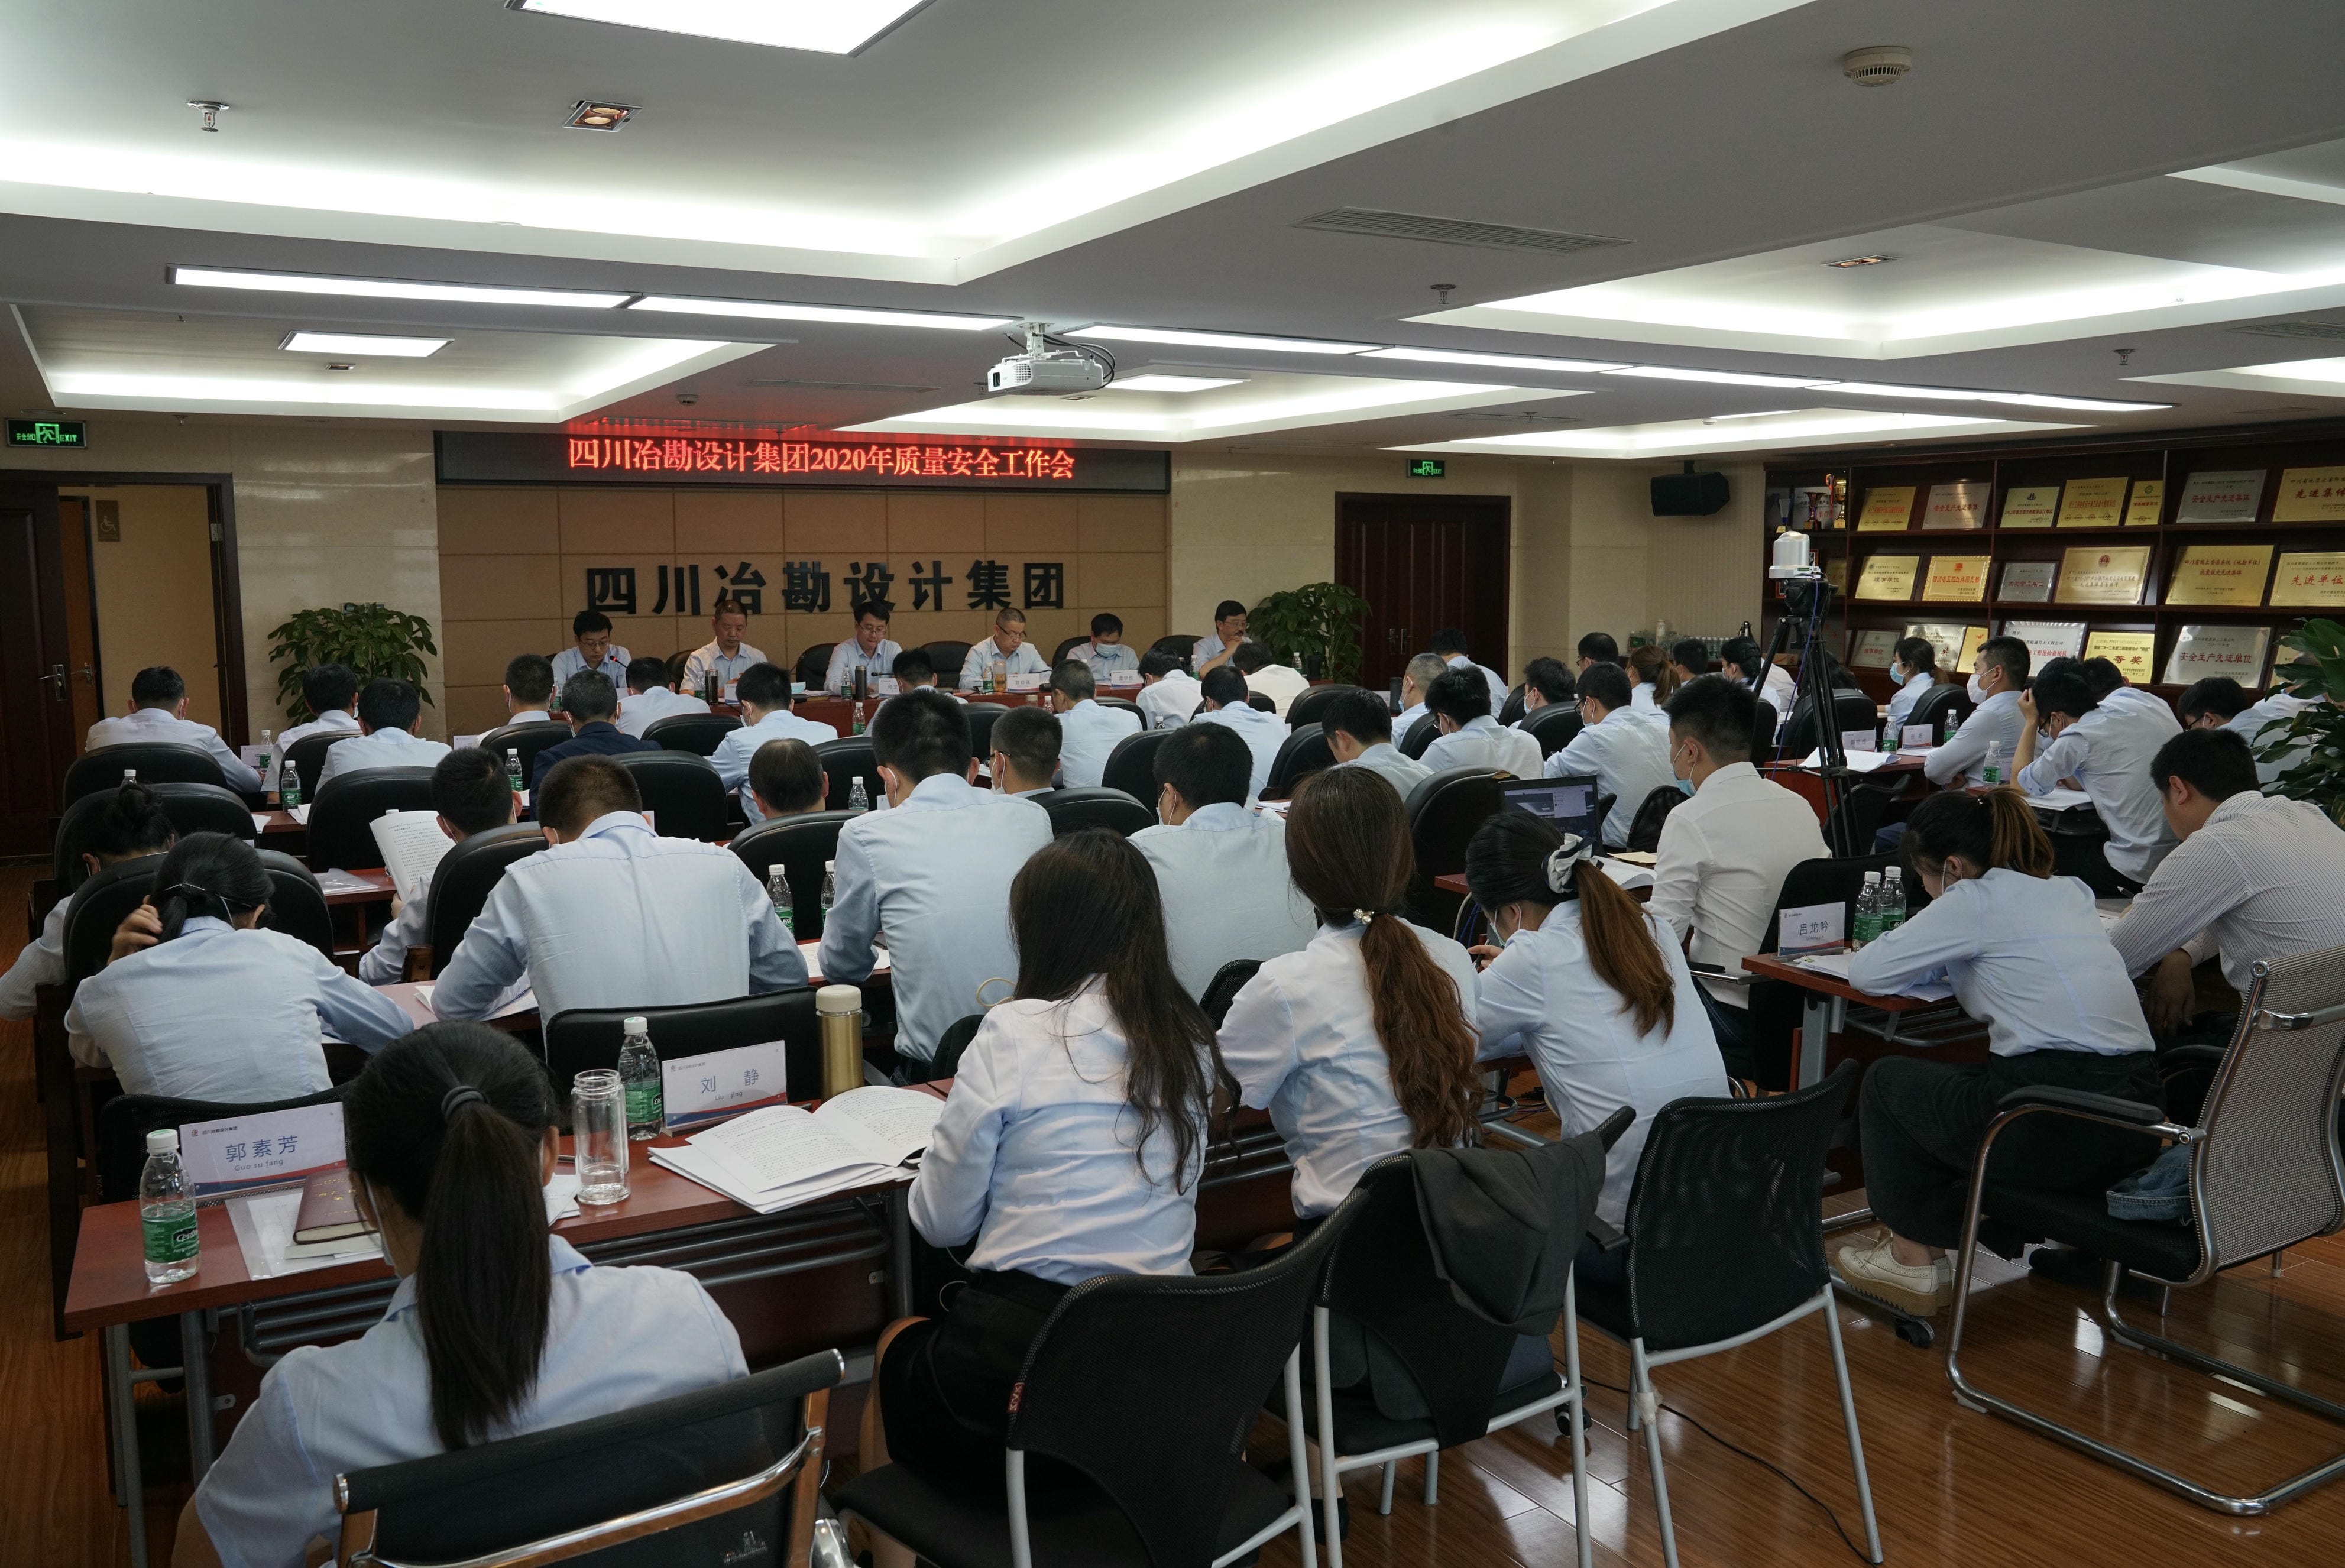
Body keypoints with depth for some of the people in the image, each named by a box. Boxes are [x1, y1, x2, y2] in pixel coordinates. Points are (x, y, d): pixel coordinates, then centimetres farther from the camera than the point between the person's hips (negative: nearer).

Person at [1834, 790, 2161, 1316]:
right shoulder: (2069, 892, 16)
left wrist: (1932, 959, 16)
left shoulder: (1976, 898, -6)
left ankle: (1915, 1257, 22)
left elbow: (1865, 972, -4)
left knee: (1886, 1080, 15)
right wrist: (1948, 957, 21)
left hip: (2058, 1127, -8)